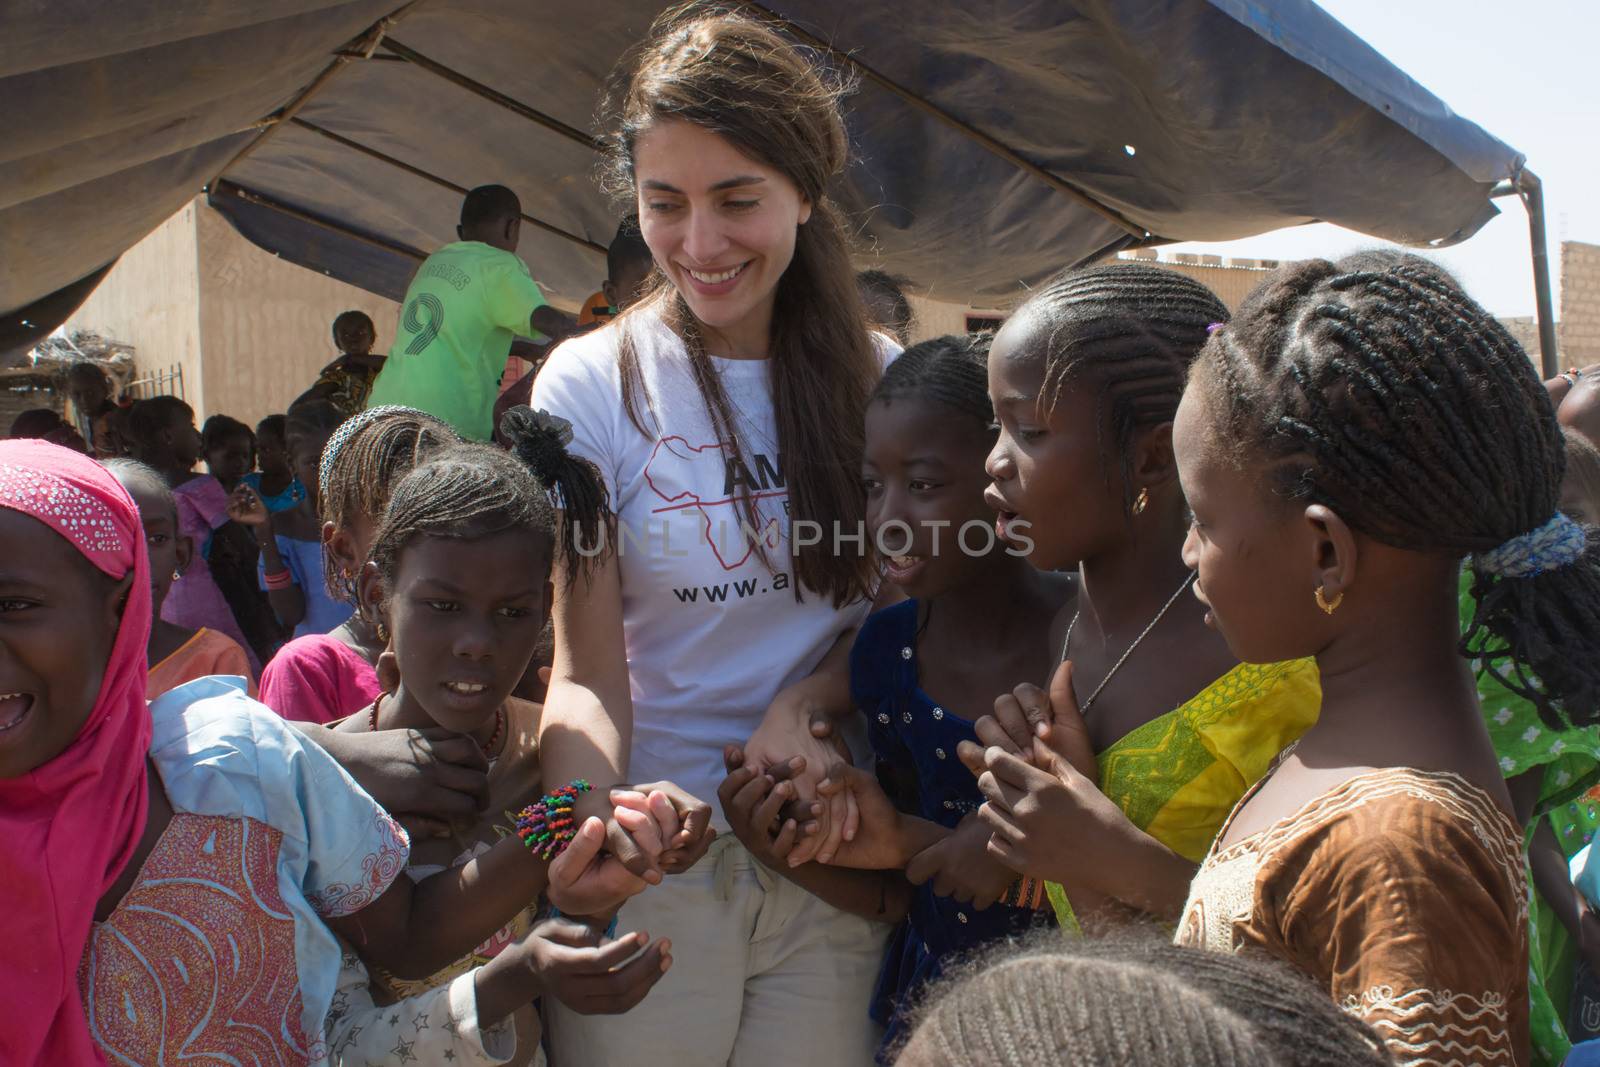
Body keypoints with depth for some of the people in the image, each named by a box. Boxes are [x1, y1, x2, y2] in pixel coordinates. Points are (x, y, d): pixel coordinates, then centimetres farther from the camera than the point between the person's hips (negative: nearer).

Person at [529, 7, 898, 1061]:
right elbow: (587, 671, -9)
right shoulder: (594, 382, -7)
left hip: (828, 851, 2)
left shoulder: (878, 380, 1)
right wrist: (594, 811, -29)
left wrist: (803, 705, -13)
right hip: (653, 858, -2)